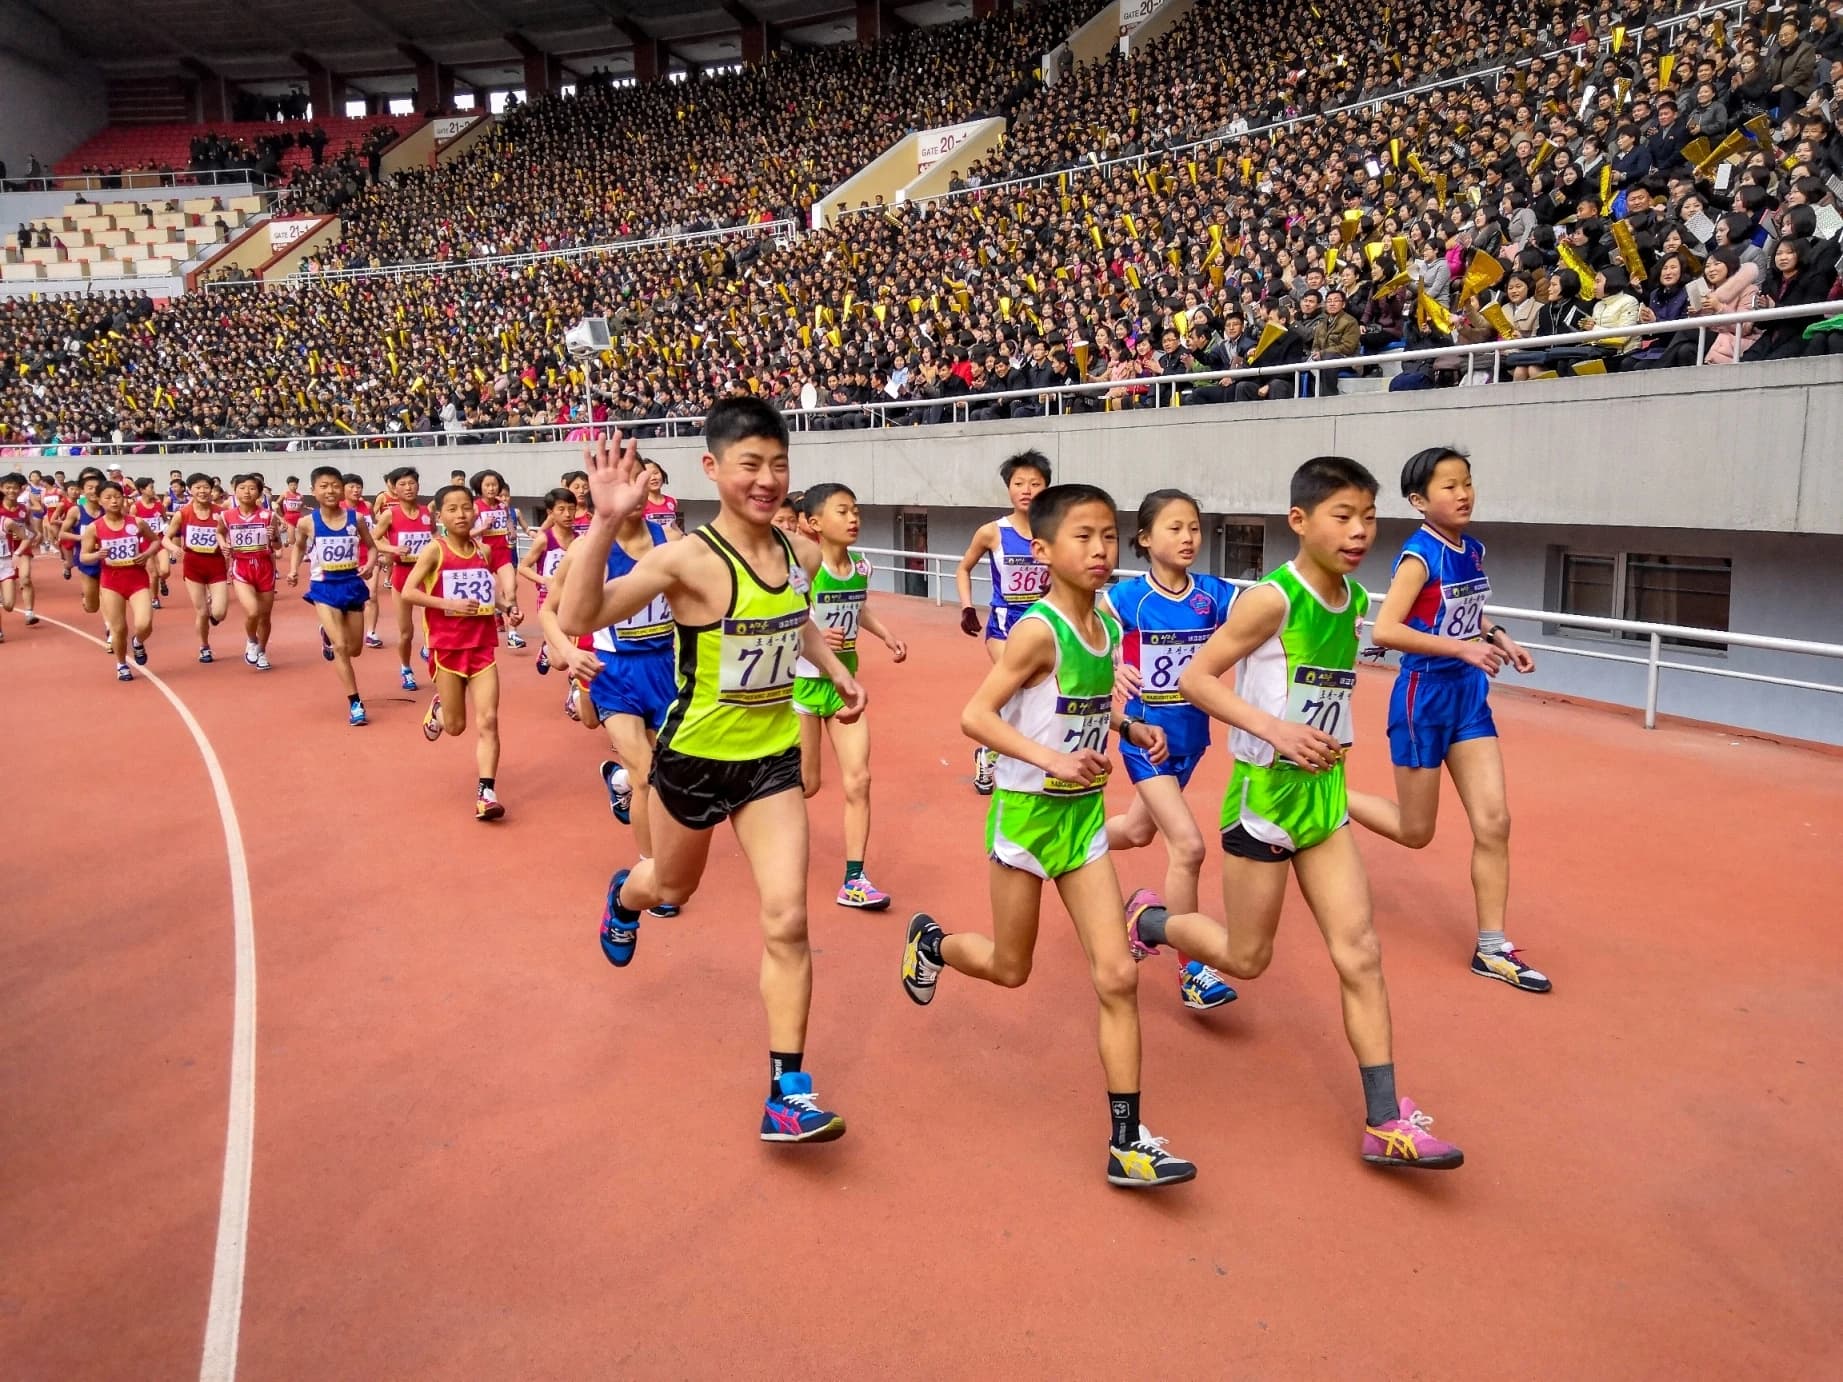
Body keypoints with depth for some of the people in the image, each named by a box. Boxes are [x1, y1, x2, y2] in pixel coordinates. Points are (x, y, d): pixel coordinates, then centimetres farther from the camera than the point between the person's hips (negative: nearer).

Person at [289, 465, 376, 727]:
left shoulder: (356, 519, -5)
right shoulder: (307, 522, -6)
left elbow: (372, 545, 9)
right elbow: (298, 546, 15)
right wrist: (293, 570, 0)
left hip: (352, 585, 2)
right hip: (324, 588, -2)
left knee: (354, 649, 13)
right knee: (340, 647, -13)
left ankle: (328, 637, 50)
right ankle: (354, 703, -4)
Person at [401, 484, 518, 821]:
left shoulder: (484, 551, 6)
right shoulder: (435, 549, -8)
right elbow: (408, 593, -13)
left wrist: (509, 608, -2)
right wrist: (450, 604, -24)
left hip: (483, 646, 3)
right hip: (447, 647, -3)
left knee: (487, 721, -7)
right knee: (456, 725, 9)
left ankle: (486, 792, -6)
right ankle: (438, 709, 45)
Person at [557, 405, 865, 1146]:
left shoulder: (802, 554, -5)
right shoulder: (688, 560, -23)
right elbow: (579, 619, -35)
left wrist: (839, 674, 10)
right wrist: (606, 523, -45)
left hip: (773, 757, 3)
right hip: (695, 756, -3)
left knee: (787, 919, -5)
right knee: (673, 887, 23)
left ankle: (788, 1091, 5)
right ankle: (624, 896, 62)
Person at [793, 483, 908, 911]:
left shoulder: (861, 567, 0)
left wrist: (886, 636, 8)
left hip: (845, 683, 5)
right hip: (803, 682, -5)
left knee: (858, 780, -2)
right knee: (806, 784, 5)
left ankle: (853, 881, 5)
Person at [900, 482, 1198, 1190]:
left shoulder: (1107, 626, 2)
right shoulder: (1038, 631, -19)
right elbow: (975, 715, -22)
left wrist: (1131, 727, 0)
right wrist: (1050, 759, -32)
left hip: (1084, 814, 6)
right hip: (1026, 811, -6)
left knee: (1116, 974, -1)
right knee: (1010, 968, 13)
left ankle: (1127, 1142, 7)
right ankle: (929, 941, 47)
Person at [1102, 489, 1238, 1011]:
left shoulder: (1215, 594, -6)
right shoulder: (1127, 596, -14)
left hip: (1192, 734, 5)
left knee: (1139, 830, 23)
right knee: (1188, 846, -13)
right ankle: (1191, 971, 1)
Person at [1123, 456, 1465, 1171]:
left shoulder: (1354, 601, 4)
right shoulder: (1272, 599, -18)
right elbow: (1195, 677, -18)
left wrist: (1331, 740, 8)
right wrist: (1275, 729, -26)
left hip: (1324, 794, 6)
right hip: (1264, 792, -6)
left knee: (1359, 953, 2)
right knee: (1247, 958, 9)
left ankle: (1385, 1122, 9)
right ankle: (1149, 919, 38)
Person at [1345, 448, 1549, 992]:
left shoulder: (1474, 550, 6)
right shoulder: (1419, 556, -16)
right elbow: (1384, 630, -27)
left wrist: (1500, 638, 5)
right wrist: (1463, 648, -30)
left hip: (1469, 694, 7)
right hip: (1424, 696, -7)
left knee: (1494, 822, 1)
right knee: (1415, 832, 6)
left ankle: (1492, 948, 11)